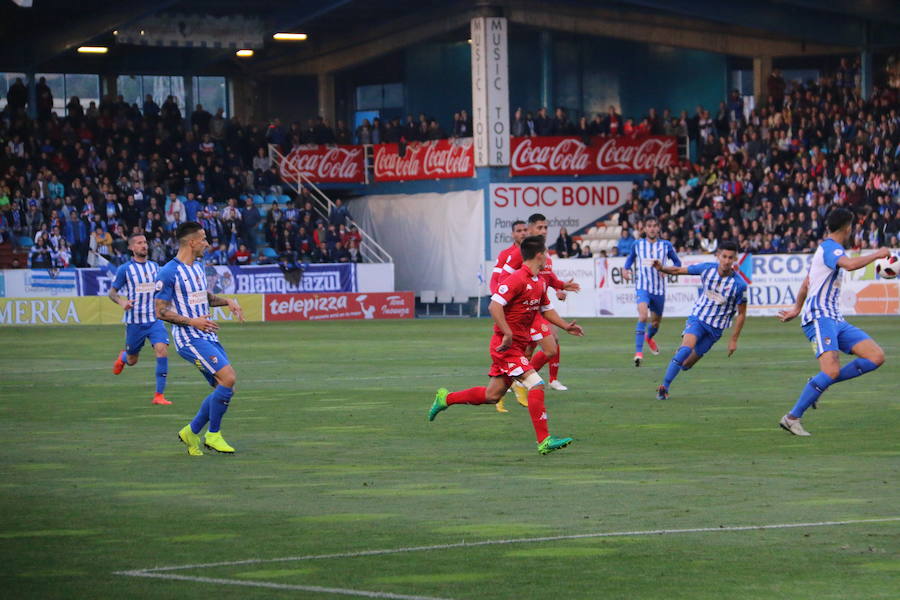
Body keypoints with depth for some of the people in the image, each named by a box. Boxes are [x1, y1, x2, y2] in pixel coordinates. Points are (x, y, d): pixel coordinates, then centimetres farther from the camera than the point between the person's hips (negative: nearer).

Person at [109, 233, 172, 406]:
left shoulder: (155, 267, 8)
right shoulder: (124, 269, -5)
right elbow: (112, 292, -1)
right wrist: (121, 301, -20)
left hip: (155, 319, 2)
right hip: (134, 322, -2)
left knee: (162, 350, -19)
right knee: (132, 360, 10)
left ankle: (159, 395, -14)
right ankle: (122, 357, 51)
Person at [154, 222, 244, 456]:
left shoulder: (198, 266, 15)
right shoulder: (169, 272, -12)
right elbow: (161, 311, -12)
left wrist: (227, 301, 12)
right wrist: (192, 322, -21)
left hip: (208, 336, 9)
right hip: (189, 339, -9)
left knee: (224, 390, 4)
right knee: (228, 378, -21)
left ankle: (191, 432, 18)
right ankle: (213, 435, -8)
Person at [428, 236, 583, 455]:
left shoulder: (540, 282, 12)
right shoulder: (517, 279, -18)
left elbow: (546, 309, 26)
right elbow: (495, 306, -24)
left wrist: (566, 326, 13)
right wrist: (508, 334, -29)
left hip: (519, 346, 10)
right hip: (506, 346, -10)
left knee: (492, 395, 14)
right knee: (536, 385, -18)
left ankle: (445, 398, 31)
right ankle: (544, 441, -18)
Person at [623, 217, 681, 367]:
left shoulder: (666, 245, 2)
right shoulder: (637, 245, 4)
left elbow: (677, 262, 9)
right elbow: (630, 258, 22)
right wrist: (626, 269, 2)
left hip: (659, 289, 2)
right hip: (642, 287, -2)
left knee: (656, 322, 17)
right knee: (643, 316, -26)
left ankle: (649, 338, 53)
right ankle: (638, 352, -28)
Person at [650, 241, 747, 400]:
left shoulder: (739, 284, -15)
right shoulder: (707, 268, -8)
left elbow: (741, 313, -5)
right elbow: (679, 270, 2)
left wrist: (734, 340, -4)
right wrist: (662, 268, -18)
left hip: (715, 328, 0)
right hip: (697, 317, 0)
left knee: (688, 363, 1)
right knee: (686, 348, -26)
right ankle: (664, 386, -22)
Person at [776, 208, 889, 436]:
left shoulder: (827, 248, 24)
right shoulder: (830, 247, -8)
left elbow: (807, 283, 36)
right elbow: (850, 264, -29)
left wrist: (797, 308, 48)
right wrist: (877, 255, -14)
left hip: (836, 320, 10)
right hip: (820, 317, -10)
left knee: (876, 356, -4)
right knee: (831, 371, -25)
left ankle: (820, 383, 1)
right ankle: (792, 418, -15)